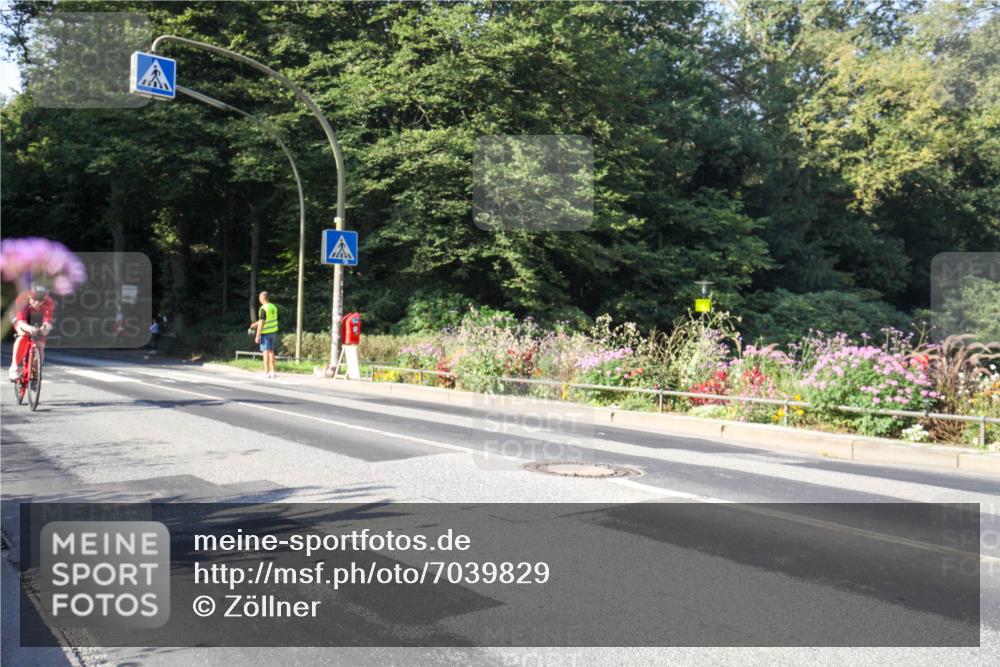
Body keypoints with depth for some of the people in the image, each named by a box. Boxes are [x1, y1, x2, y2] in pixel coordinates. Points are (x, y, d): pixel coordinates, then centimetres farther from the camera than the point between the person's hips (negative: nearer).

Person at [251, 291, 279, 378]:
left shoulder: (263, 309, -18)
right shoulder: (273, 307, 7)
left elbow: (261, 323, -20)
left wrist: (257, 336, -16)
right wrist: (256, 323, 26)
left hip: (265, 333, -8)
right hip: (273, 332, 8)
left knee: (265, 352, -4)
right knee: (271, 351, 12)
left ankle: (266, 372, -3)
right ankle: (273, 371, 13)